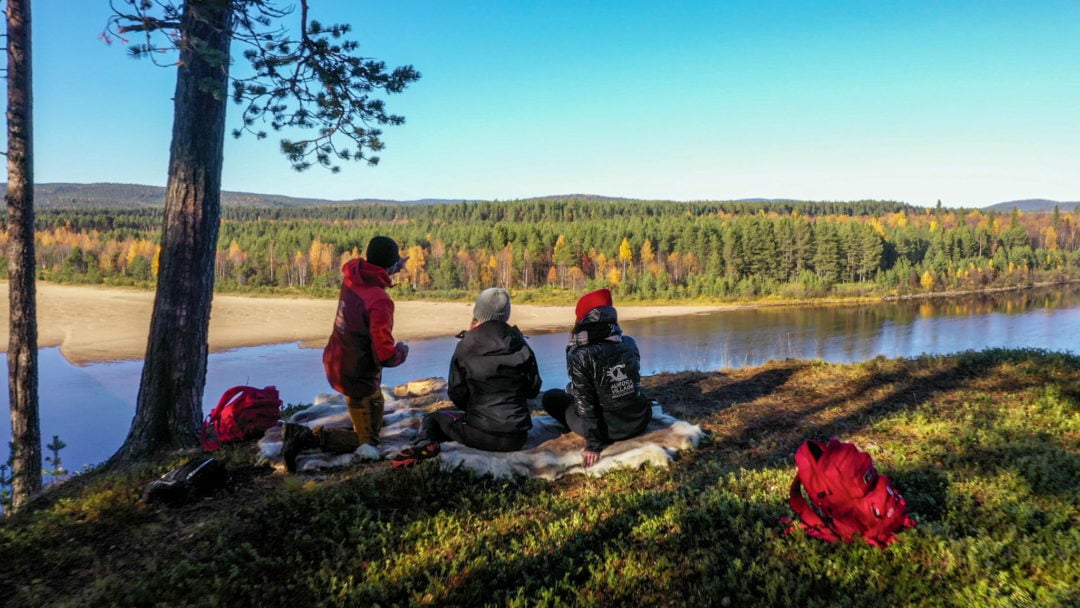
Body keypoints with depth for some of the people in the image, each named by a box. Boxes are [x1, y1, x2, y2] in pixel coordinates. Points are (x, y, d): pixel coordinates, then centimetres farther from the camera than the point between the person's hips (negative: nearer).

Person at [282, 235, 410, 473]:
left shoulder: (352, 274, -7)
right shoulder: (380, 302, -29)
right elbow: (385, 356, -28)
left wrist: (393, 269, 24)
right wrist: (401, 353, -8)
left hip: (334, 362, 9)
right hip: (358, 377, -9)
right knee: (367, 442, 6)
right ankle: (309, 437, -8)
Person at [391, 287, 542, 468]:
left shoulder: (465, 347, -9)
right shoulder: (520, 346, -2)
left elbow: (456, 395, -3)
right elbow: (533, 390, 6)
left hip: (480, 434, -3)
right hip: (517, 437, 3)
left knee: (432, 419, 18)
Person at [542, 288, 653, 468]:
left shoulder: (580, 356, -21)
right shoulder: (629, 344, -5)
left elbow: (585, 404, -20)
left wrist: (593, 445, -12)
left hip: (610, 429, -7)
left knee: (550, 397, 11)